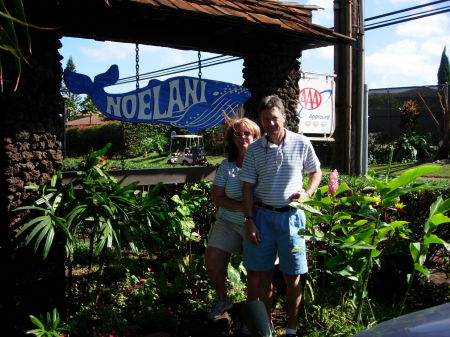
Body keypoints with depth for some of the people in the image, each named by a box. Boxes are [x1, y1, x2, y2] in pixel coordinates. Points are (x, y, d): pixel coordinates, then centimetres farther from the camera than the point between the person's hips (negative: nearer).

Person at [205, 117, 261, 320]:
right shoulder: (226, 166, 3)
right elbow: (217, 198, -1)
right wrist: (242, 206, -16)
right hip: (228, 222, 3)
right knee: (212, 260, -6)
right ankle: (222, 300, 20)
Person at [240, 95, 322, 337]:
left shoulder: (301, 144, -2)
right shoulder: (254, 149, 0)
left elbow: (316, 172, 12)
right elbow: (248, 187, 1)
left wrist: (308, 193, -7)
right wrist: (249, 221, -5)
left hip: (291, 215, -1)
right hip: (263, 215, 1)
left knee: (292, 275, 5)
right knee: (263, 273, 7)